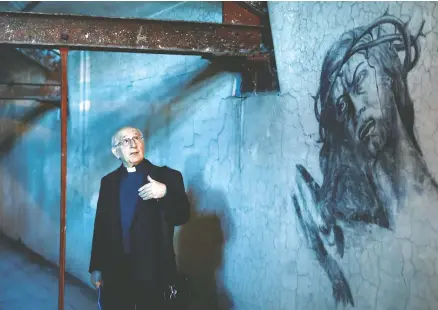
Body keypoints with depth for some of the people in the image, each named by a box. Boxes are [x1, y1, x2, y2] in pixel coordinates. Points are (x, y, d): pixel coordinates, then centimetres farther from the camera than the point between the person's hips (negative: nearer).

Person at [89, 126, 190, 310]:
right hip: (114, 272, 3)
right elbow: (101, 225, 9)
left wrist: (165, 192, -24)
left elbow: (182, 217, -6)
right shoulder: (109, 181, 10)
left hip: (151, 272, -2)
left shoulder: (167, 176, 0)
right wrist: (96, 267, 6)